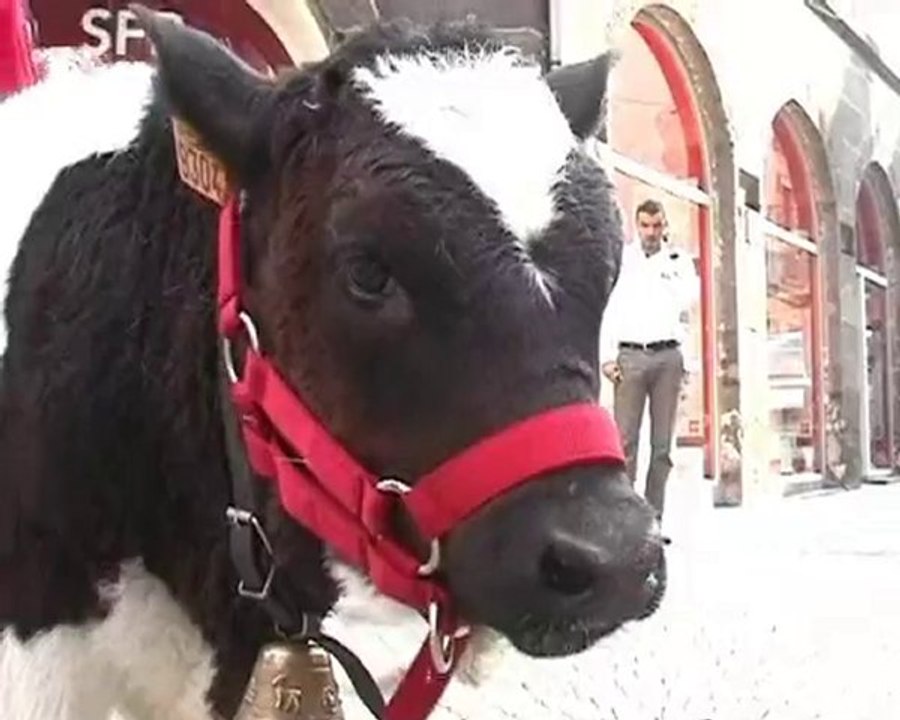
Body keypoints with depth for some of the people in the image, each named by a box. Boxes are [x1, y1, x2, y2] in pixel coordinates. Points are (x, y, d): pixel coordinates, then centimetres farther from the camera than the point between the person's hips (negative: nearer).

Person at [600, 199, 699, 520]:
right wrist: (607, 356, -3)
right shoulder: (622, 258, 10)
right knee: (625, 439, -10)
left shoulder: (679, 259, 14)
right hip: (630, 354, -2)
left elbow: (689, 298, -2)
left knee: (663, 443, 1)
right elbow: (608, 309, 5)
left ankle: (653, 519, 4)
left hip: (667, 355, 2)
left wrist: (669, 258, -1)